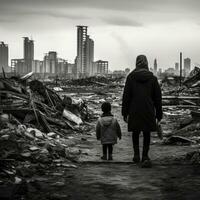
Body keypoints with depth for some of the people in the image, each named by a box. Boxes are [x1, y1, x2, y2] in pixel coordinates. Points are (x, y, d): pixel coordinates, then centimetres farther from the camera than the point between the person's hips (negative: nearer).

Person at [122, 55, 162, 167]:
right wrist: (159, 115, 10)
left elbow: (126, 96, -2)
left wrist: (125, 113, 3)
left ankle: (137, 155, 16)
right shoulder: (152, 78, 1)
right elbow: (158, 98, 4)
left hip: (135, 111, 0)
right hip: (148, 111, 0)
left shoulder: (131, 77, -2)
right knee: (147, 133, 8)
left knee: (135, 132, 18)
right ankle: (145, 156, -5)